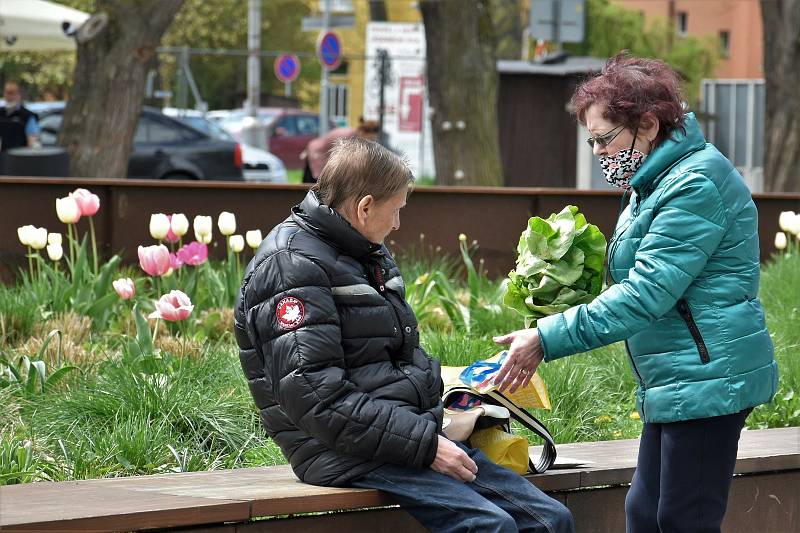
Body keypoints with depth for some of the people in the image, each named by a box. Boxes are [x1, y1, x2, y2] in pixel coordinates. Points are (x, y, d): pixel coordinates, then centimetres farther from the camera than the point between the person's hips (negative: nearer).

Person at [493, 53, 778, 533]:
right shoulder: (658, 180, 17)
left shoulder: (696, 185, -17)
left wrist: (548, 340, -22)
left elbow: (646, 294, -23)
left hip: (707, 381, -11)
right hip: (676, 384, 11)